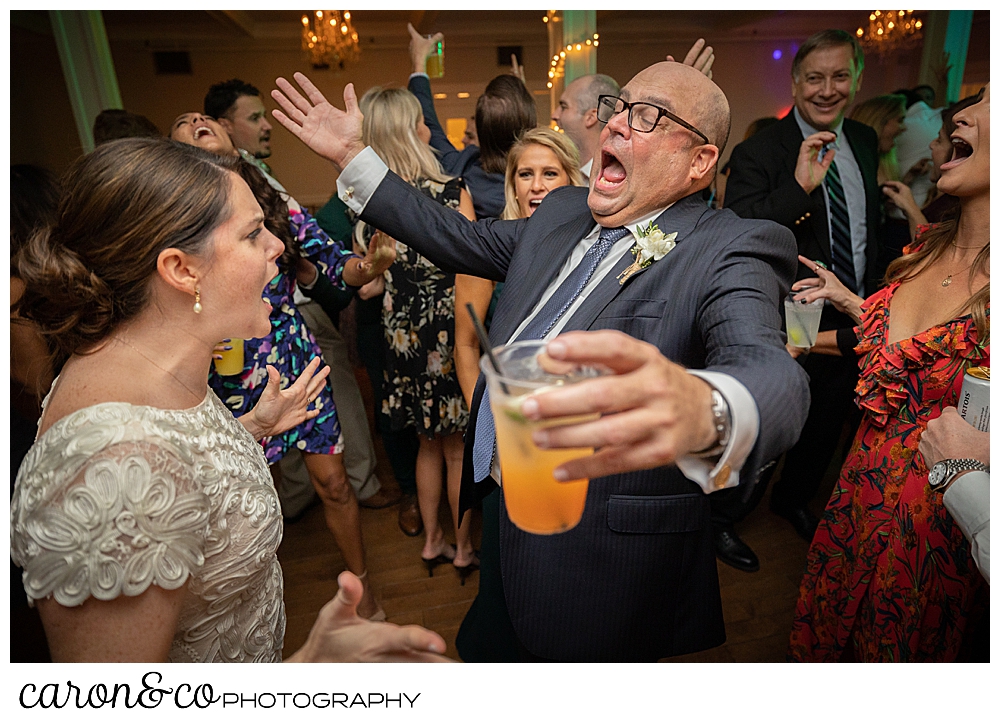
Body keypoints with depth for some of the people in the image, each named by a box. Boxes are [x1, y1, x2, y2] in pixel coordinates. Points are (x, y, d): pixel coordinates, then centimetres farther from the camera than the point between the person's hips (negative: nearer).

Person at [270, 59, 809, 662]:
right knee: (486, 648, 27)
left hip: (601, 559, -6)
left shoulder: (731, 251, -17)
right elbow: (463, 240, 14)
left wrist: (703, 410, -59)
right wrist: (353, 157, 14)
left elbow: (769, 370, -34)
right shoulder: (562, 212, 5)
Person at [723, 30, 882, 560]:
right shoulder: (758, 152, -16)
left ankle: (792, 499, 51)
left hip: (852, 322, 7)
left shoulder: (864, 142, 6)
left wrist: (873, 297, 19)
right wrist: (799, 186, -38)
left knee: (826, 426, 24)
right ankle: (721, 518, 33)